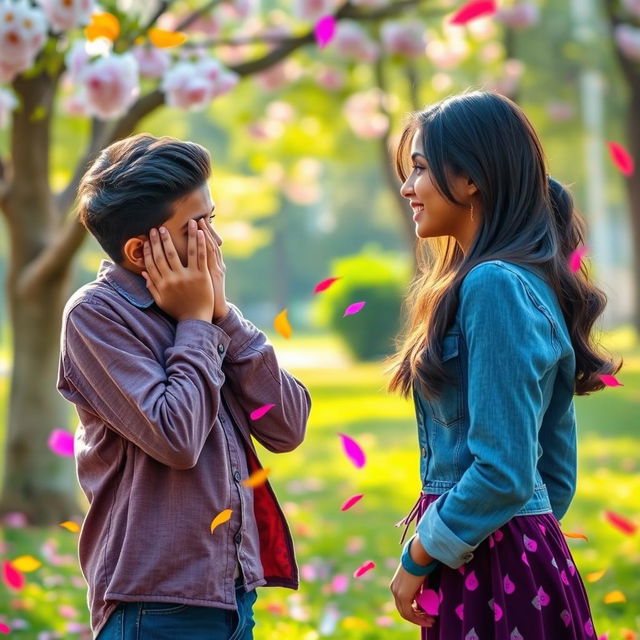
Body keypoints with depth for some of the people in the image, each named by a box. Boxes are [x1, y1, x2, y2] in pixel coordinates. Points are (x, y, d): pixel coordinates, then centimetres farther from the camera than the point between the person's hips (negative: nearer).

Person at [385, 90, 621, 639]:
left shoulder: (494, 286, -17)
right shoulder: (534, 281, 12)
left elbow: (503, 470, -20)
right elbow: (555, 469, 16)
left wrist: (419, 556, -9)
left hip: (491, 569, -9)